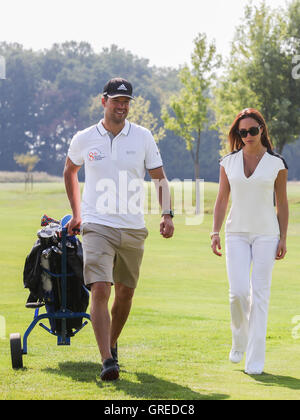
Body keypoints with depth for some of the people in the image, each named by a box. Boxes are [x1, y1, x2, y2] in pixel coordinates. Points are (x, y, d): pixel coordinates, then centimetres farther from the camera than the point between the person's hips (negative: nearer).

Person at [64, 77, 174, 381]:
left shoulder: (143, 137, 3)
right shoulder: (84, 140, 1)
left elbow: (160, 178, 7)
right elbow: (70, 171, 21)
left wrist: (167, 214, -7)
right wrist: (77, 213, 19)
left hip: (133, 229, 2)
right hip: (97, 227, -2)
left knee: (125, 293, 11)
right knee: (100, 290, -17)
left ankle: (112, 343, 36)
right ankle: (107, 361, -23)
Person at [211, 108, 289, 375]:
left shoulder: (276, 164, 1)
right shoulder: (229, 163, 6)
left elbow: (282, 203, 5)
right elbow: (222, 200, 10)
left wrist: (283, 238, 0)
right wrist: (216, 232, 1)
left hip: (266, 234, -1)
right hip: (236, 233, 1)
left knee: (260, 294, -5)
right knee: (238, 291, -11)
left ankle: (255, 360, -2)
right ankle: (239, 340, 17)